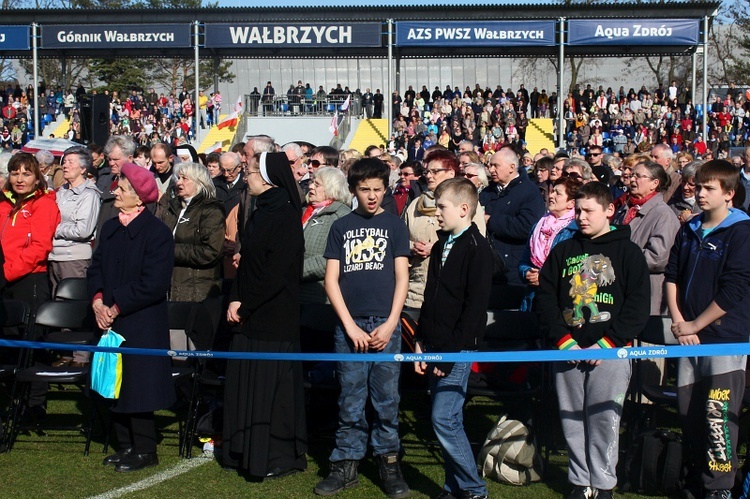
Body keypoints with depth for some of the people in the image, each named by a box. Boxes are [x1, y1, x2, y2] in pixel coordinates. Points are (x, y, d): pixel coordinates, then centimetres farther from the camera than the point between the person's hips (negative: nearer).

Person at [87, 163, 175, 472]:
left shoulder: (156, 232, -13)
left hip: (142, 324, -7)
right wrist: (97, 302, -5)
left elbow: (154, 284, -17)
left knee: (138, 385, -2)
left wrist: (116, 308, -15)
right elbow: (96, 267, 13)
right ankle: (125, 445, 22)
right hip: (110, 320, 7)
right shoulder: (110, 228, 10)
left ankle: (144, 450, 9)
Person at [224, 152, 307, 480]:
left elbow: (275, 272, -18)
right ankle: (247, 453, 20)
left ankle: (279, 458, 7)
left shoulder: (285, 217, -13)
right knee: (248, 384, 11)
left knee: (271, 385, -3)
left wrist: (245, 306, -12)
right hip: (250, 317, 9)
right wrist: (235, 300, 1)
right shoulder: (260, 213, 14)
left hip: (274, 318, -8)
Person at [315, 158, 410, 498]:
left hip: (385, 324, -1)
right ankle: (346, 464, 13)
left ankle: (389, 461, 13)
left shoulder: (394, 225, 7)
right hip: (349, 325, 1)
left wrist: (390, 324, -6)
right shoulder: (341, 227, 8)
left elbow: (402, 277, 3)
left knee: (386, 399, 2)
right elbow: (331, 279, 5)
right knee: (350, 399, 4)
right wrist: (350, 325, -4)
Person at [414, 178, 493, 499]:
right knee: (446, 419, 10)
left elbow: (475, 307, -16)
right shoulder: (440, 246, 14)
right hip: (435, 346, 8)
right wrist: (422, 341, 11)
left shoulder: (477, 249, -10)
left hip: (459, 348, -8)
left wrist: (451, 352, -17)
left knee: (444, 418, -11)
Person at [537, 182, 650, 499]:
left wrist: (607, 343, -11)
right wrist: (562, 339, -4)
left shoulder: (628, 252, 3)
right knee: (572, 421, 6)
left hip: (610, 351, -3)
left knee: (604, 420, -2)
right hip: (567, 351, 3)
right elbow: (545, 297, 9)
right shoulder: (562, 252, 13)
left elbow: (638, 306, -3)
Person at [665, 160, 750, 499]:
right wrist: (677, 321, 0)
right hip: (688, 339, 6)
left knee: (718, 416, -9)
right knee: (688, 414, 11)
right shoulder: (689, 231, 13)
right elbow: (672, 276, 13)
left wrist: (695, 325, -9)